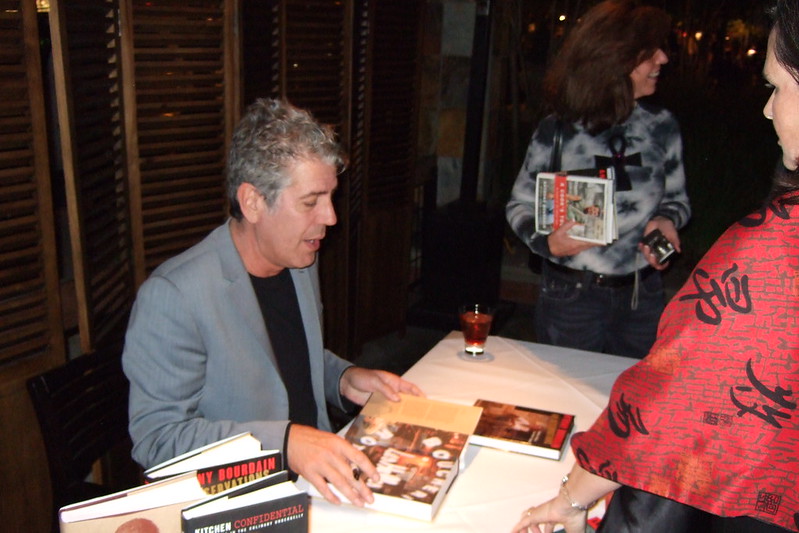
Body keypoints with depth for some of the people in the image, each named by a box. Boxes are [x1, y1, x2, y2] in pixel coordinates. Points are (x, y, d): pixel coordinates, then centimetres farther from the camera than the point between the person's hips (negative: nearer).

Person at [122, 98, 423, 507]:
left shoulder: (300, 263, 6)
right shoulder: (172, 296, -19)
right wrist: (283, 442, -29)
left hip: (317, 482, 7)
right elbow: (156, 437, -20)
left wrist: (344, 379, 1)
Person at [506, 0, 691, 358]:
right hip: (571, 296, -3)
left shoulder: (662, 126, -1)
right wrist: (547, 242, -20)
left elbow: (677, 198, 12)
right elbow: (520, 205, -2)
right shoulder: (557, 131, -10)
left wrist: (667, 219, -9)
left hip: (643, 297, 3)